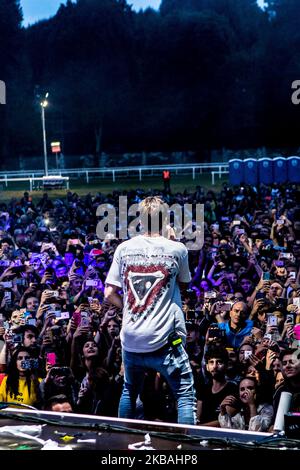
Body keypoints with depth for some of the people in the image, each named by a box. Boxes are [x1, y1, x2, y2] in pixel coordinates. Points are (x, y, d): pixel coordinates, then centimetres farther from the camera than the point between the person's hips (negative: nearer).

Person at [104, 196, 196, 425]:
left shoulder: (124, 249, 1)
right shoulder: (177, 249, -6)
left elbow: (110, 293, 1)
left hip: (131, 339, 4)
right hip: (164, 340, -4)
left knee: (130, 391, 24)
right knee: (186, 395, 1)